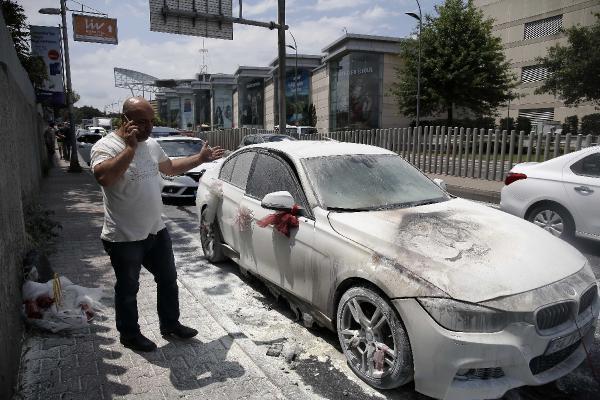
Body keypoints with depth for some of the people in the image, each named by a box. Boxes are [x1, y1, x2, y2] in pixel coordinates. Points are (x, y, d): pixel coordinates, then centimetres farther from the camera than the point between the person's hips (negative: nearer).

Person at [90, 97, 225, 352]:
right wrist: (130, 147, -34)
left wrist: (201, 158, 20)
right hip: (124, 238, -7)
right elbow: (103, 177, -37)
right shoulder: (105, 146, -17)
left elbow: (170, 167, 22)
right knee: (128, 289, 12)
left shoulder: (151, 144, 6)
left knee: (168, 280, 18)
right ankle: (129, 335, 33)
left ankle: (170, 325, 37)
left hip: (156, 231, 7)